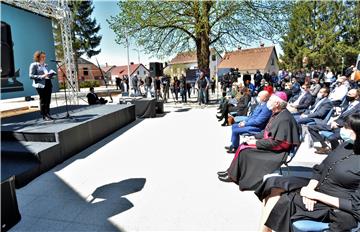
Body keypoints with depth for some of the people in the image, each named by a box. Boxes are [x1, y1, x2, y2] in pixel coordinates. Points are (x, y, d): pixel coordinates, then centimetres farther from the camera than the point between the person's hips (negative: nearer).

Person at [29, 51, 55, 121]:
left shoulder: (45, 65, 19)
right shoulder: (34, 65, -1)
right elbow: (31, 76, -8)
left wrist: (50, 74, 5)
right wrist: (41, 76, -18)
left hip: (48, 83, 6)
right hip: (40, 85, -6)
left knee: (48, 100, 5)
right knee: (43, 100, -4)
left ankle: (48, 114, 13)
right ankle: (44, 116, 3)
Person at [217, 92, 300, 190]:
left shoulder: (284, 119, -25)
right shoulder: (277, 114, 5)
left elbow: (277, 142, -26)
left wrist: (257, 143, -19)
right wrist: (255, 137, 3)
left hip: (277, 151, -9)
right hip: (269, 142, 9)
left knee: (244, 150, -14)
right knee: (243, 146, 0)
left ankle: (232, 176, 3)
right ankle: (231, 172, 6)